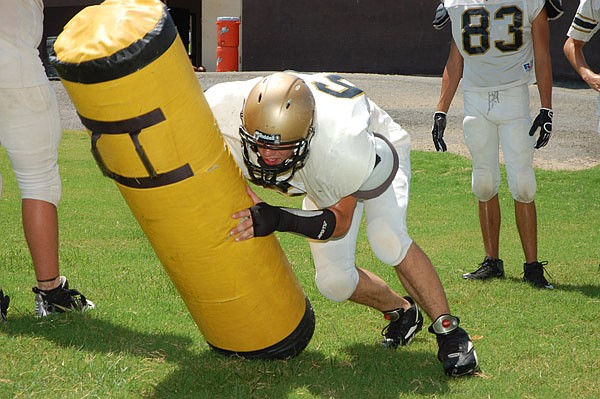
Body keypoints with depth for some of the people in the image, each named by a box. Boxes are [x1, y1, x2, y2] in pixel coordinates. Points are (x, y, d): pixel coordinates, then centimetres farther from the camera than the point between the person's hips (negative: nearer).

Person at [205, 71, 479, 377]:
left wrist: (278, 220, -47)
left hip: (378, 151, -4)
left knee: (388, 240, -31)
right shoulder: (222, 109, -38)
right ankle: (402, 312, 25)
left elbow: (340, 222, -31)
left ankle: (447, 330, -16)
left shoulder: (343, 143, -46)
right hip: (325, 178, 5)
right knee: (334, 280, -3)